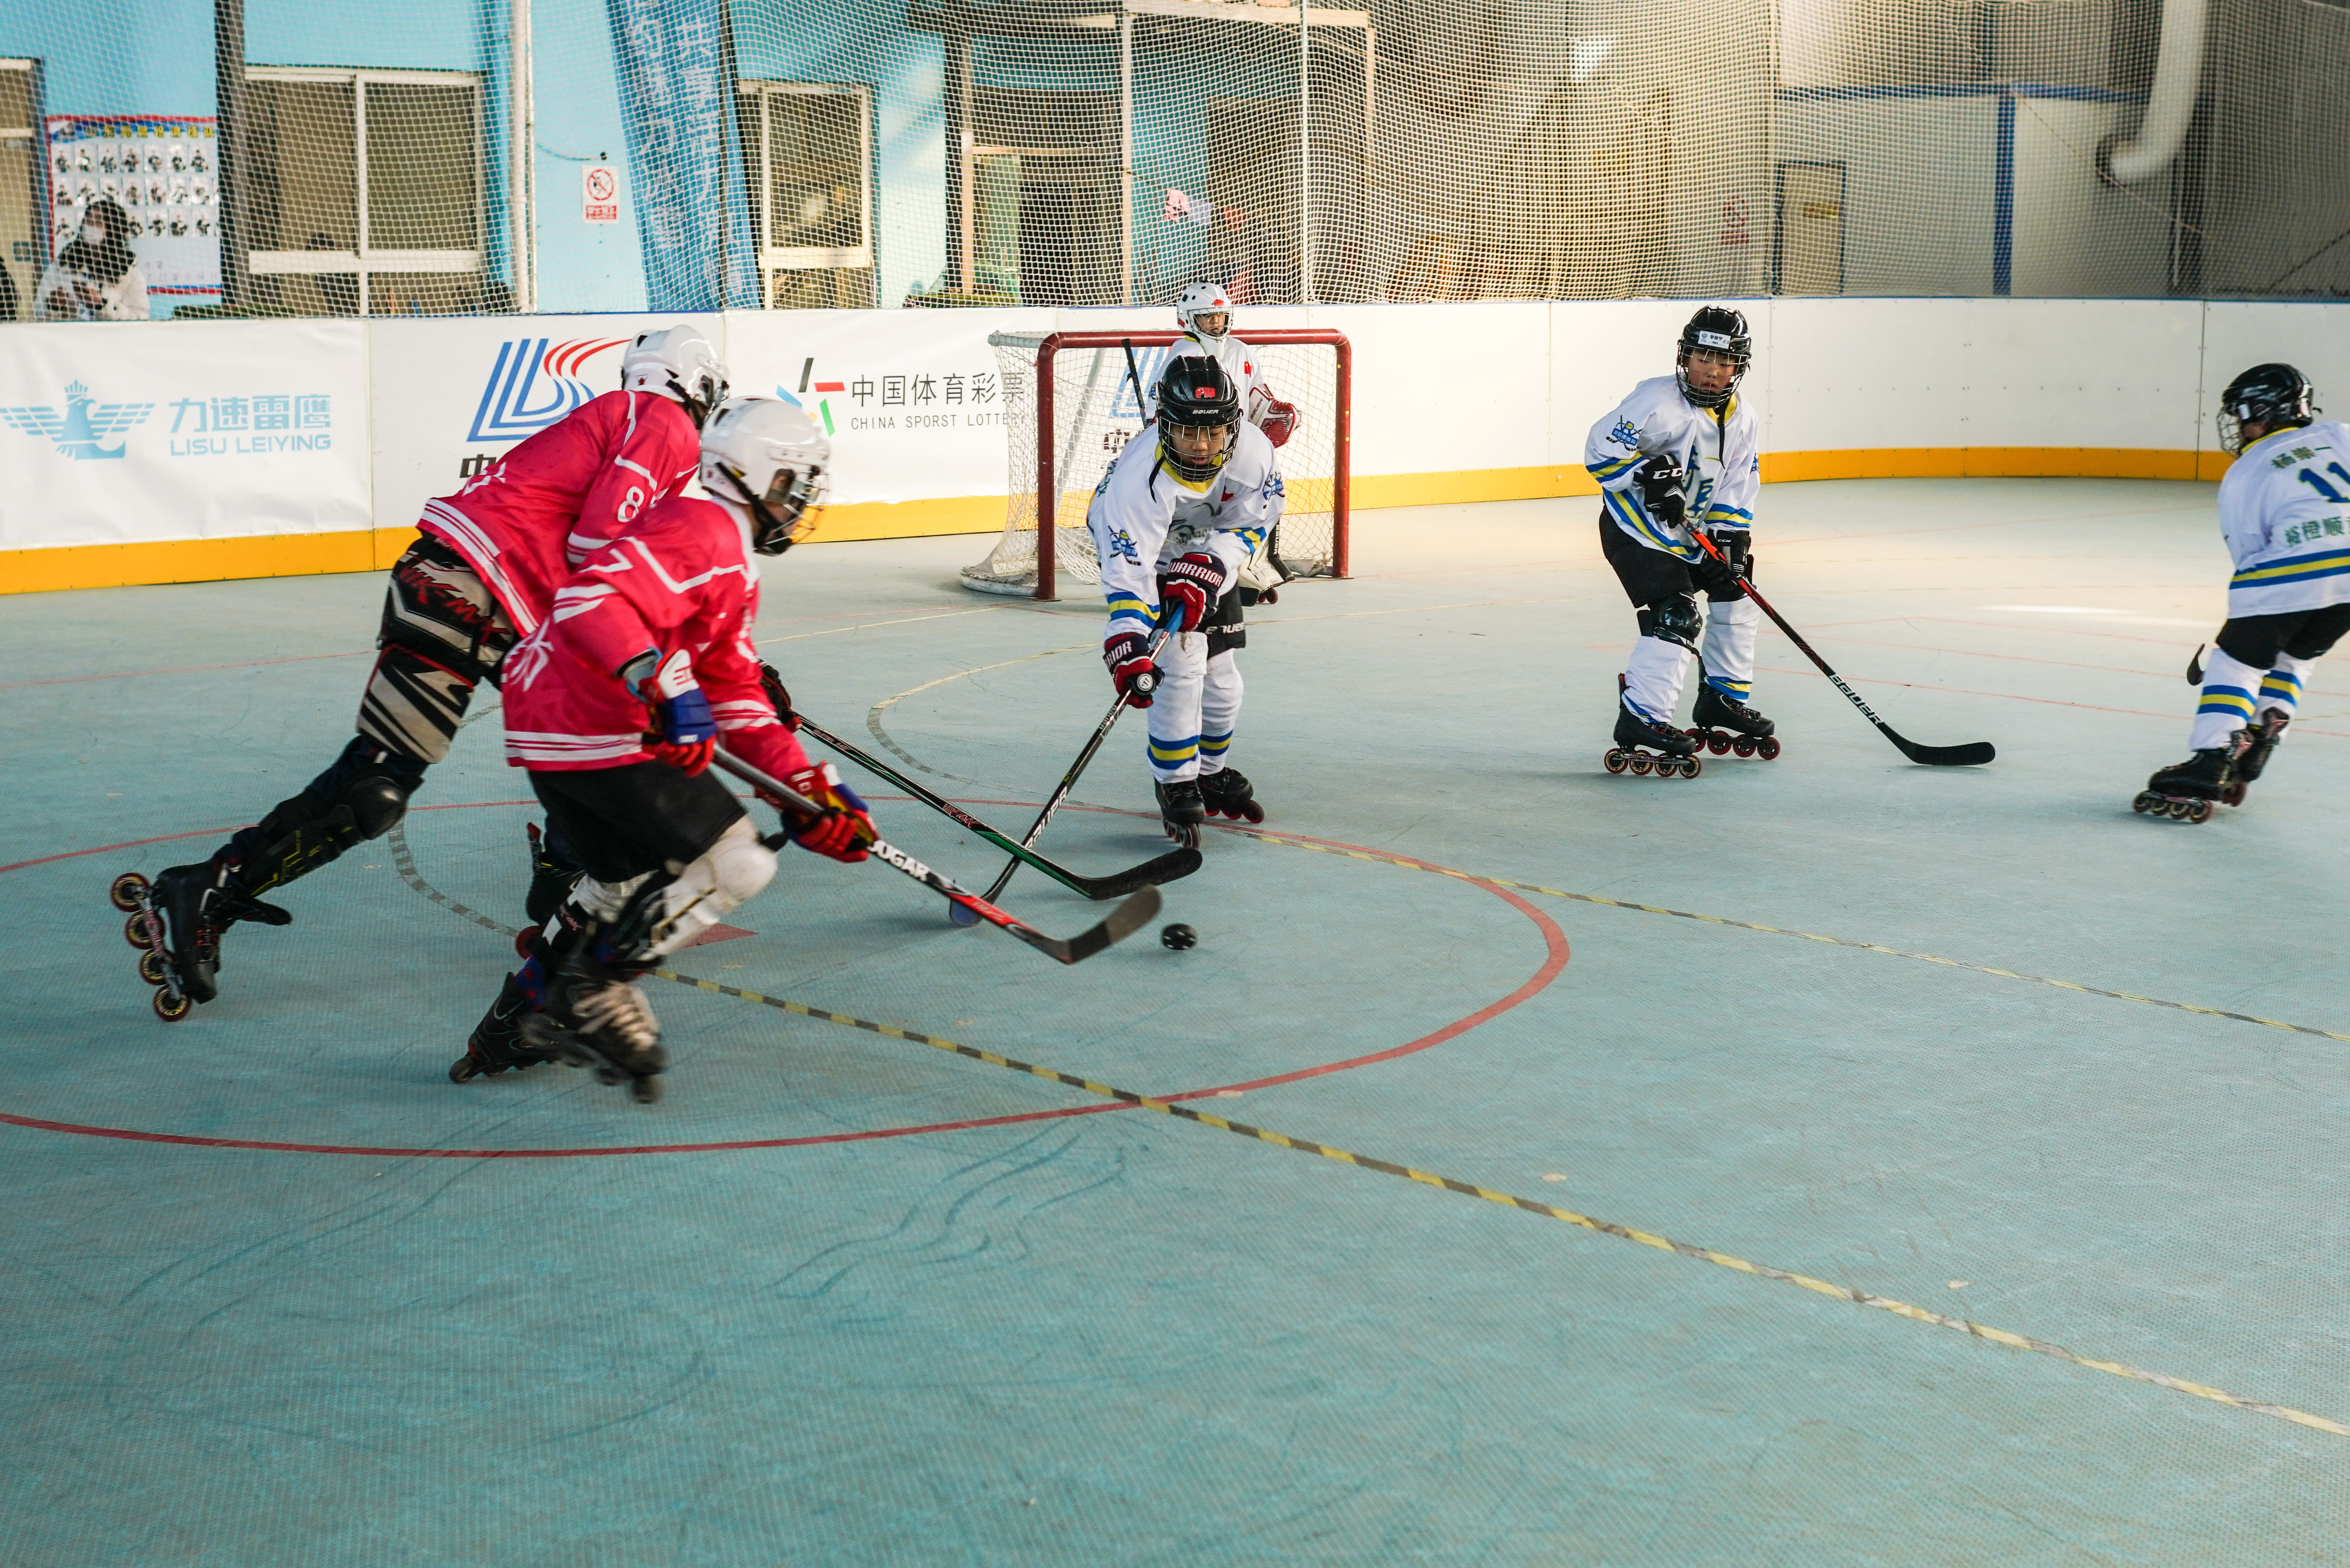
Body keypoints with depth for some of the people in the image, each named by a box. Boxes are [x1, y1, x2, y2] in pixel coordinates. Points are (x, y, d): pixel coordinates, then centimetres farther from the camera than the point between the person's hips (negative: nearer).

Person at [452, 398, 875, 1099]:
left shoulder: (734, 566, 21)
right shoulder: (704, 530, -14)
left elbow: (737, 698, 22)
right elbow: (590, 598, -28)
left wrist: (811, 786, 15)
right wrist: (662, 683, -38)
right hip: (597, 732, -11)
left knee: (628, 880, 27)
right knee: (735, 862, -9)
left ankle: (518, 1025, 31)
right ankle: (588, 996, -5)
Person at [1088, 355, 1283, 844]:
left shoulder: (1253, 451, -29)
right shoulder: (1142, 476, -39)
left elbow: (1249, 525, -14)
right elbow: (1127, 569, -41)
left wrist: (1207, 572, -28)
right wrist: (1128, 648, -49)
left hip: (1210, 555, 4)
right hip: (1146, 551, -4)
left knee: (1220, 673, 7)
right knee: (1180, 663, -18)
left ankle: (1213, 773, 31)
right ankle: (1176, 785, -3)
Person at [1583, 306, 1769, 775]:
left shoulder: (1743, 420, 2)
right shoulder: (1660, 401, -21)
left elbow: (1737, 491, 4)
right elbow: (1601, 449, -22)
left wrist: (1730, 543, -9)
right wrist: (1651, 477, -31)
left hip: (1692, 527, 9)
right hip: (1635, 525, -8)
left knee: (1736, 595, 14)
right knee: (1676, 615, -20)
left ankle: (1723, 698, 27)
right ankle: (1639, 722, -19)